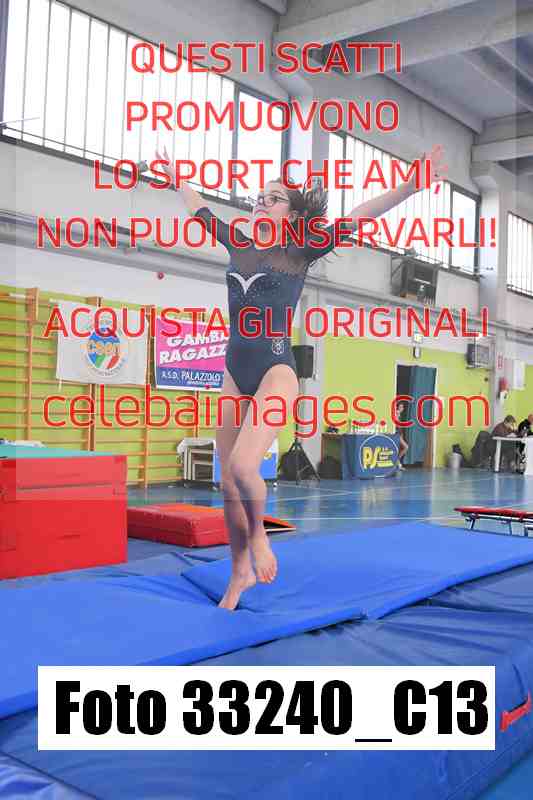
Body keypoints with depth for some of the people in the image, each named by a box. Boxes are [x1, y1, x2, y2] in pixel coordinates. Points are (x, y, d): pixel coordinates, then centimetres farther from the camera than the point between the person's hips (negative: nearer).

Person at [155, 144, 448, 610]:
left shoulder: (298, 252, 1)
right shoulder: (239, 246, 15)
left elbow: (356, 218, -9)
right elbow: (200, 210, 29)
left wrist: (410, 187, -17)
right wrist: (174, 176, 39)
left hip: (275, 370, -5)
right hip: (236, 372, 5)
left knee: (243, 465, -25)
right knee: (229, 483, 5)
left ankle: (259, 535, 6)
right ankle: (241, 572, 21)